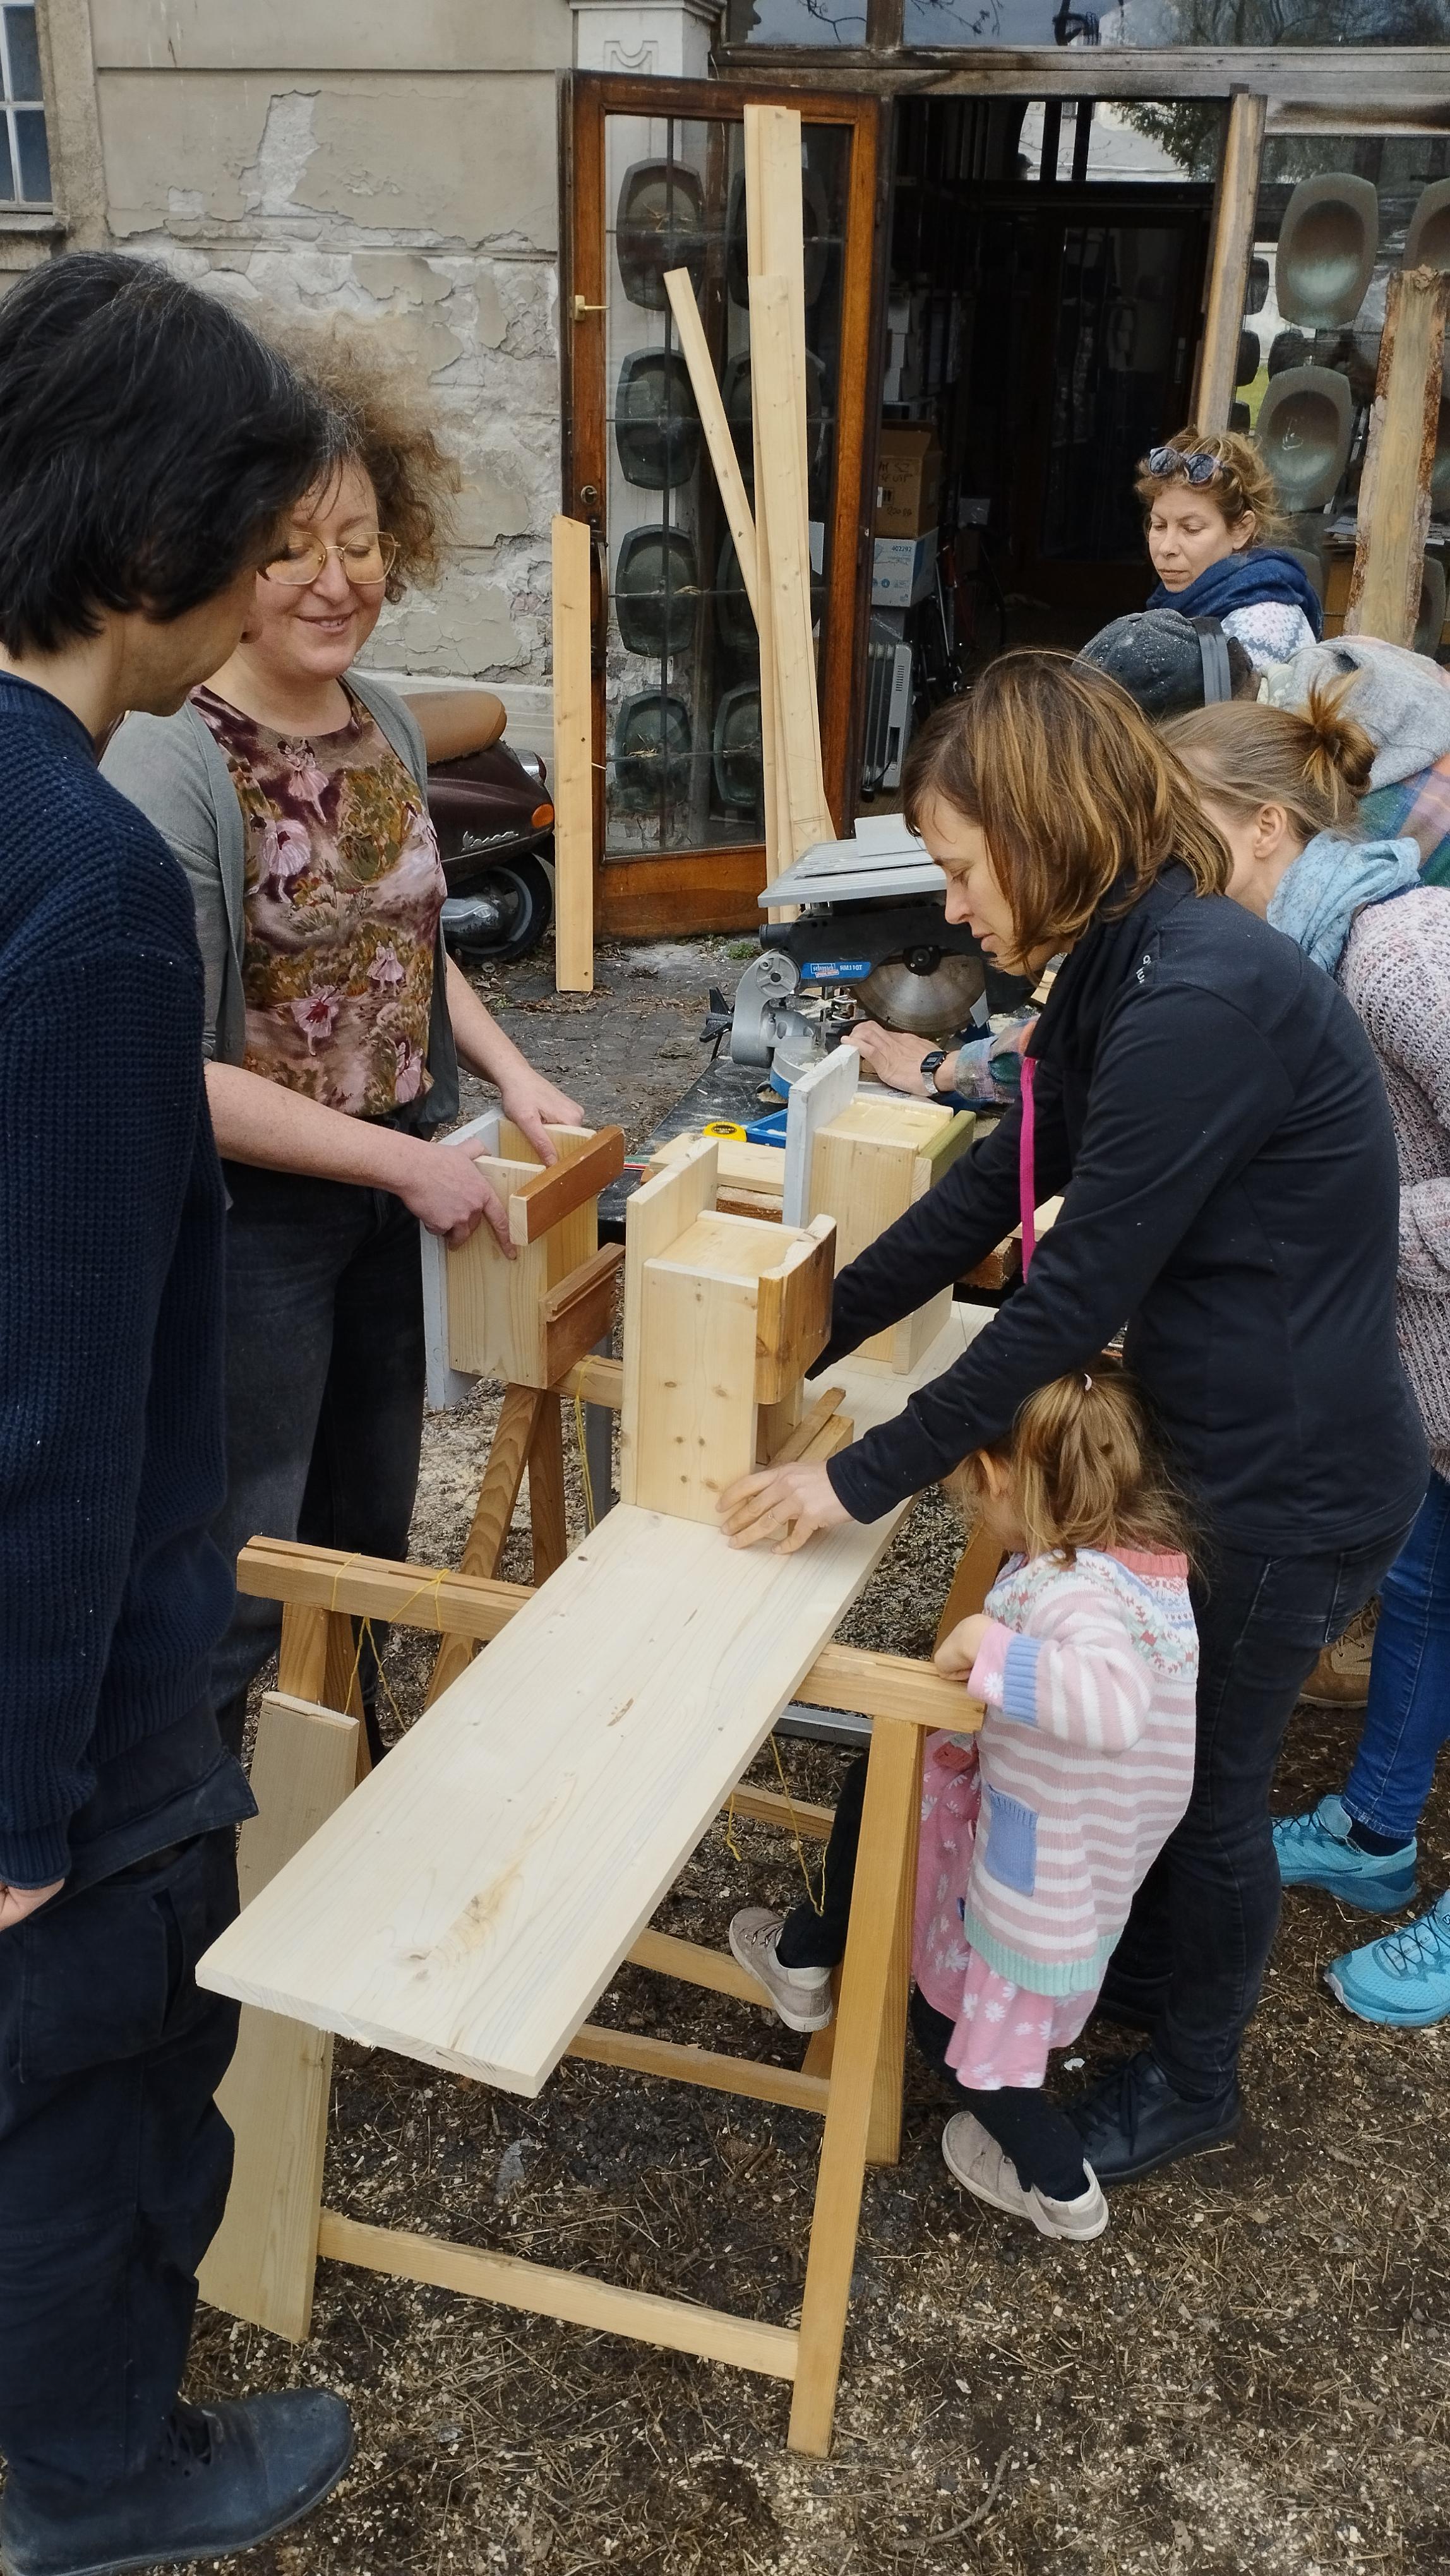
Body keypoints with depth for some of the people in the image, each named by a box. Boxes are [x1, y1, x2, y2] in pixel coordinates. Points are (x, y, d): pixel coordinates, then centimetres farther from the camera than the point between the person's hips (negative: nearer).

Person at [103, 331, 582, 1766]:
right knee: (233, 1594, 8)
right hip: (247, 1228, -7)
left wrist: (507, 1070, 1)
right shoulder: (170, 762, -21)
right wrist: (406, 1160, -21)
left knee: (366, 1550, 23)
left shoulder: (387, 726, 3)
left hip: (392, 1208, 7)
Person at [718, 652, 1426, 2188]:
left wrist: (861, 1482, -20)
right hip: (1208, 1438, 8)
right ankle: (1146, 1965, 51)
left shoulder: (1200, 998, -29)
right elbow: (996, 1188, 6)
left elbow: (1073, 1298, -28)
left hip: (1291, 1483, -8)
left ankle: (1189, 2078, 38)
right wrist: (804, 1342, 5)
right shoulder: (1126, 967, 2)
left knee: (1205, 1773, 12)